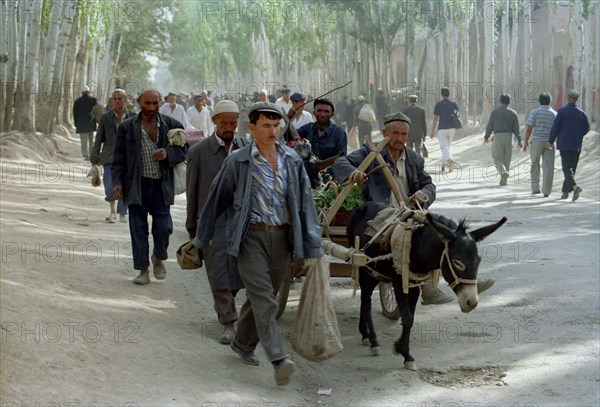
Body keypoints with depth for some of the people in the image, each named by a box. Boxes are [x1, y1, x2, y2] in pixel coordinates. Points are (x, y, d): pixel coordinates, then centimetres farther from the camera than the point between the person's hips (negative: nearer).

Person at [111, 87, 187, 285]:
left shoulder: (171, 125, 4)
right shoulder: (127, 127, 3)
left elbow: (183, 149, 9)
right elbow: (119, 157, 4)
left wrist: (168, 154, -12)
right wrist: (117, 182, -6)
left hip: (161, 185, 0)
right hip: (137, 186, 0)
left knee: (163, 228, -2)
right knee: (138, 229, 3)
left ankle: (158, 258, 27)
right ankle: (143, 270, 13)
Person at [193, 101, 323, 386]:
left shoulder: (292, 160, 7)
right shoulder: (237, 162, -2)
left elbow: (304, 201, 8)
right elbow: (217, 201, 6)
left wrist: (311, 245, 3)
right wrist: (202, 240, 12)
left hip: (282, 237, 4)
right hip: (251, 236, -4)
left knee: (261, 296, 13)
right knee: (263, 298, -12)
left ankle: (243, 343, 34)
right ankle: (279, 358, -19)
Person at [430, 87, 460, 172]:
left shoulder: (438, 104, -7)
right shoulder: (454, 104, 3)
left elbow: (435, 119, -8)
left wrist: (432, 132, -4)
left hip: (442, 129, -4)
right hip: (452, 128, 4)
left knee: (444, 147, -8)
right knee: (447, 146, 19)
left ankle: (450, 160, -32)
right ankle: (444, 164, 24)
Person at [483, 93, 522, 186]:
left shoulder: (495, 112, -1)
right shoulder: (513, 113, 2)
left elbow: (490, 126, 1)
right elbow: (516, 128, 0)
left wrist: (486, 136, 14)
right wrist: (519, 140, 6)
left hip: (498, 136, -2)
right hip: (509, 137, 2)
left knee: (497, 158, 0)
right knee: (507, 159, 11)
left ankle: (503, 172, -27)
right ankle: (504, 180, 14)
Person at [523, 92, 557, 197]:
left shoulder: (535, 112, -5)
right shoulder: (554, 114, 3)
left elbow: (529, 128, -8)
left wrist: (526, 141, 1)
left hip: (536, 141, -1)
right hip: (549, 143, 1)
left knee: (535, 165, 15)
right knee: (548, 167, 1)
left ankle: (535, 188, 9)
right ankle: (546, 191, -3)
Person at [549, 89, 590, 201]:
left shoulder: (562, 111, -7)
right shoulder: (582, 113, 4)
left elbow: (555, 127, -7)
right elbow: (586, 129, 3)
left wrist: (551, 141, 3)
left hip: (565, 144, -4)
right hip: (577, 145, 4)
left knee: (567, 168, -7)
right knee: (571, 168, 12)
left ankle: (575, 186, -30)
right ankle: (565, 192, 16)